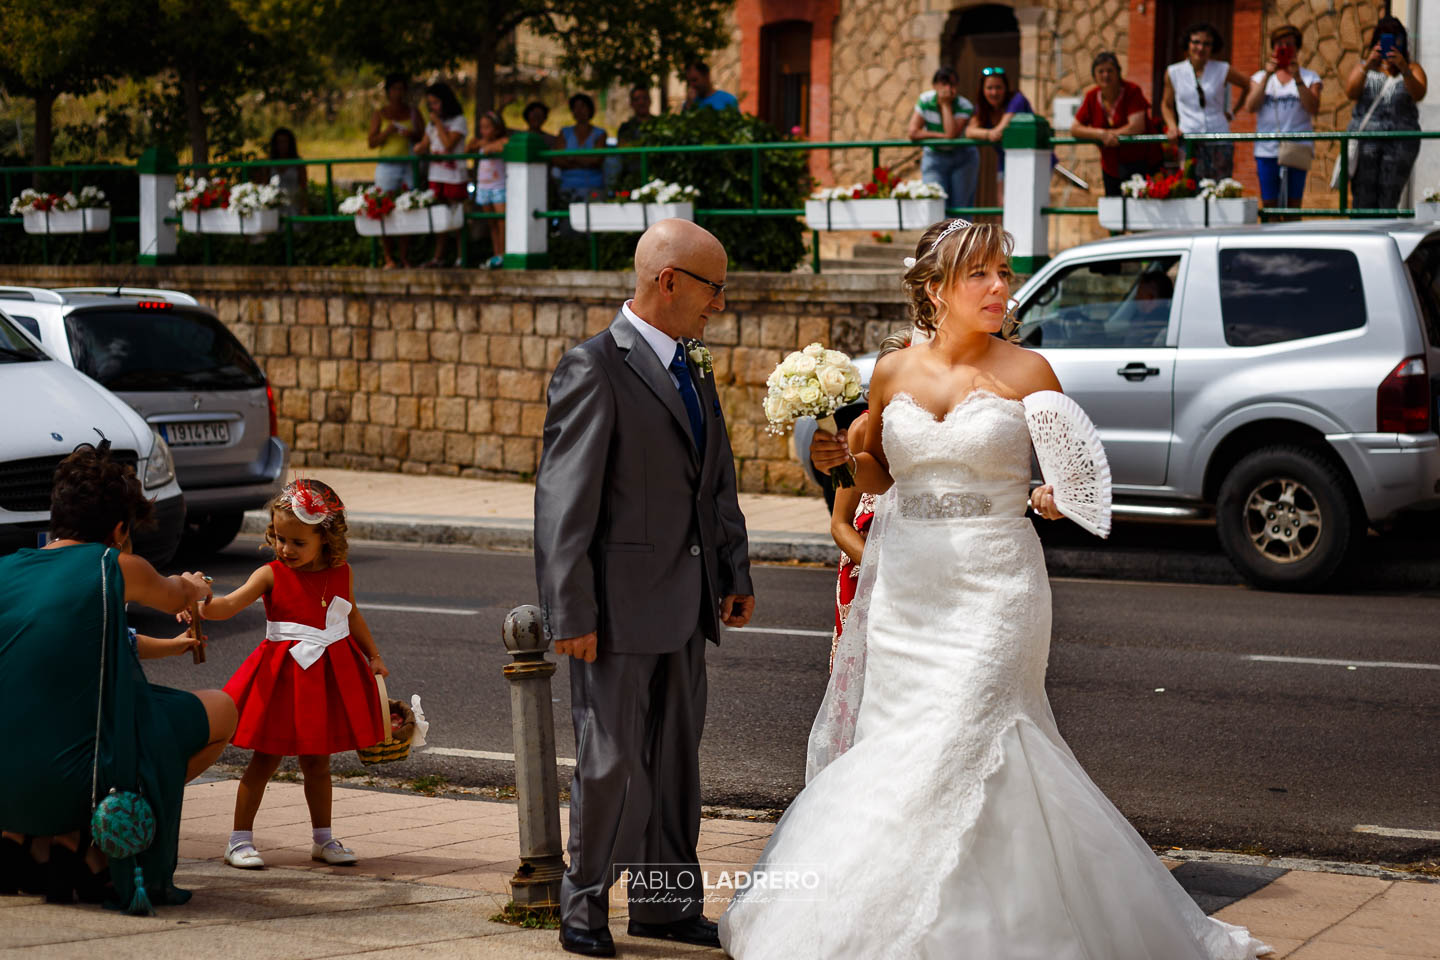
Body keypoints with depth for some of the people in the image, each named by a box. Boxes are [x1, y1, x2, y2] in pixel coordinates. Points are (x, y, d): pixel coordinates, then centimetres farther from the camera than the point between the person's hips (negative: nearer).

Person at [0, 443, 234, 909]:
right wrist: (192, 587, 48)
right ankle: (85, 842, 5)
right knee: (220, 711, 13)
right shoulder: (116, 568, -3)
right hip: (70, 786, -6)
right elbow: (176, 598, 22)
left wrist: (168, 646, 45)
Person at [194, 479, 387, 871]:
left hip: (328, 677, 3)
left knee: (317, 761, 15)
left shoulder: (341, 574, 1)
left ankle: (323, 838, 26)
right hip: (282, 676, -3)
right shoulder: (271, 575, -10)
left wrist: (374, 656, 20)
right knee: (265, 759, 2)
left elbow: (351, 615, 19)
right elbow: (230, 604, -22)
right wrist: (201, 606, -41)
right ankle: (240, 839, 9)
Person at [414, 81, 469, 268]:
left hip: (454, 175, -7)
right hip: (436, 174, 7)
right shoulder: (431, 124, 17)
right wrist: (419, 149, -6)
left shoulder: (459, 121, -5)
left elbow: (449, 144, -16)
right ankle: (438, 257, 9)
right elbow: (425, 145, 18)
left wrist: (438, 123, -11)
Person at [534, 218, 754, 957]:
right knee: (612, 763, 0)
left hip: (685, 605, 8)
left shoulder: (693, 369, 12)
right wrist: (571, 613, -18)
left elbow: (717, 482, 20)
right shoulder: (594, 368, -13)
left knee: (676, 758, 14)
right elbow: (564, 501, -16)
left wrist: (733, 572, 14)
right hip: (620, 605, -7)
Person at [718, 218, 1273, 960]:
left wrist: (1057, 498, -15)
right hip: (905, 585, 4)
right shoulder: (894, 372, 6)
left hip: (992, 587, -4)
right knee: (894, 746, 8)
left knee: (958, 742, -12)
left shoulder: (1027, 372, -2)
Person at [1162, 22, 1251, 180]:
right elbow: (1167, 104, 19)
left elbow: (1248, 85, 18)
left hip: (1219, 142, 0)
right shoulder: (1174, 72, 6)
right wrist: (1172, 127, 4)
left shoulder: (1222, 70, 3)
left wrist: (1233, 111, 15)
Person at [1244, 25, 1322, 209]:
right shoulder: (1260, 77, 14)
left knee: (1293, 204, -6)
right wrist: (1267, 75, -8)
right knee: (1269, 204, -2)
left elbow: (1313, 109, -5)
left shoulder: (1309, 77, 10)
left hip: (1297, 149, -1)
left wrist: (1297, 79, -12)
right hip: (1267, 150, 2)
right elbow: (1250, 107, -2)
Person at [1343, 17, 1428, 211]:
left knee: (1388, 201, -4)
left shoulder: (1412, 69, 12)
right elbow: (1351, 93, -4)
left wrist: (1404, 69, -26)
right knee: (1363, 199, -8)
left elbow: (1418, 94, -8)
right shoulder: (1363, 68, 16)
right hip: (1365, 139, 0)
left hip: (1400, 142, 0)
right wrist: (1366, 66, -19)